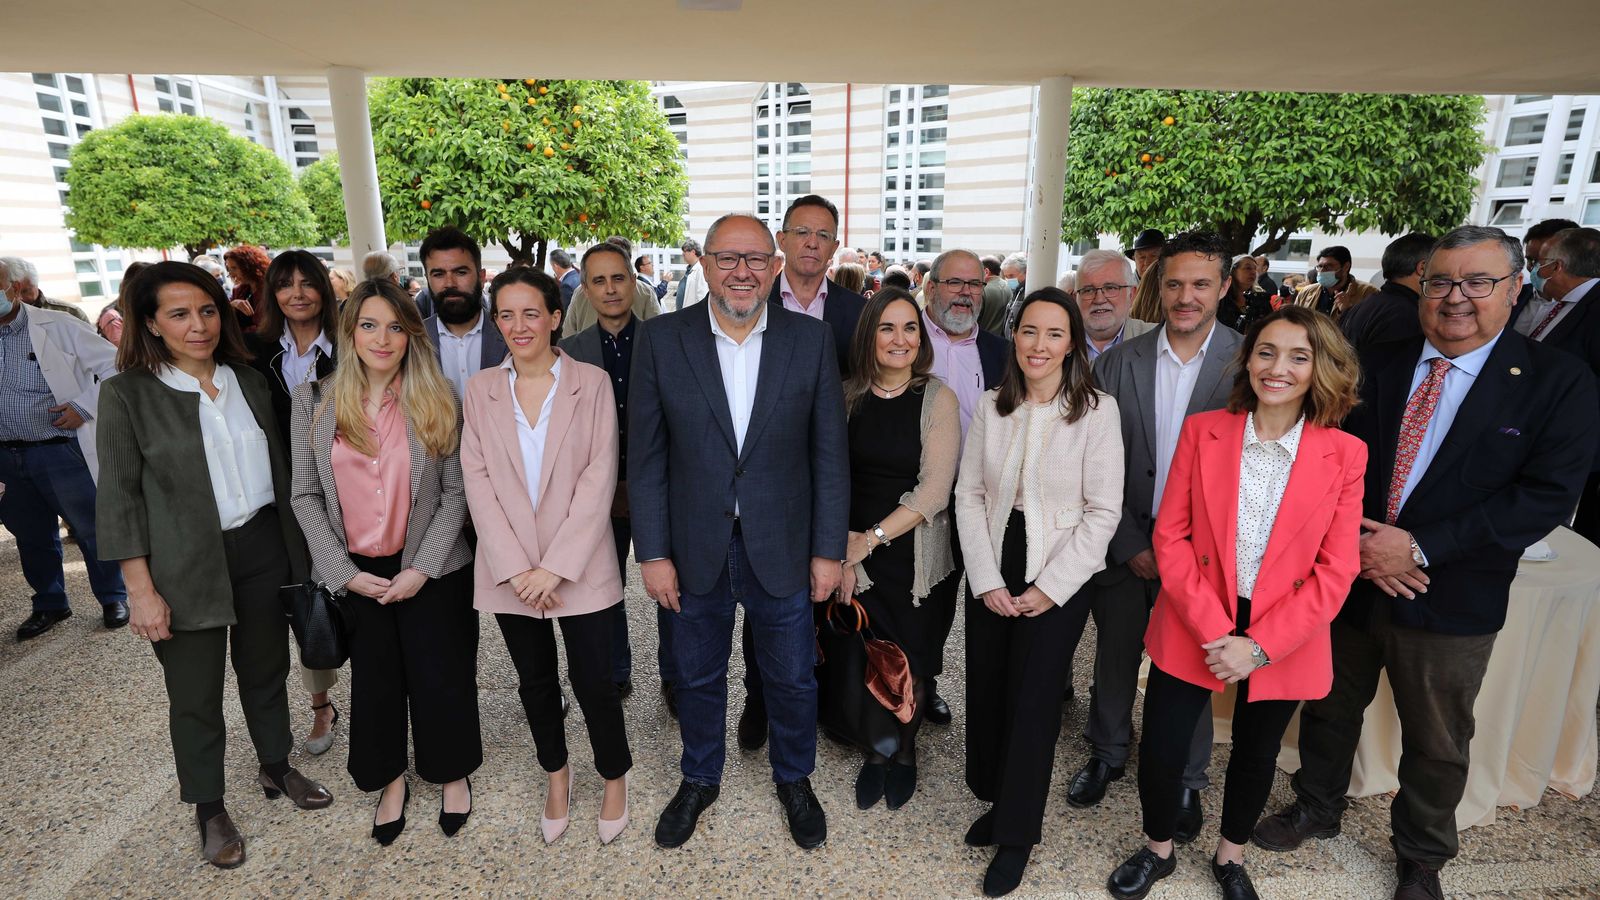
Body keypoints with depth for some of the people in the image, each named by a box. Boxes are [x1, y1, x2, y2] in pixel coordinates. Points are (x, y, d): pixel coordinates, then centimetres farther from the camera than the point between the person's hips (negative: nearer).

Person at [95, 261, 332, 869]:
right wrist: (141, 589, -11)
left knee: (267, 670, 19)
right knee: (195, 694, 11)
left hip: (263, 548, 4)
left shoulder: (249, 381, 4)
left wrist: (295, 550, 8)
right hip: (186, 566, -3)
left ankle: (276, 769, 40)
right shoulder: (126, 394, -8)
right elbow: (119, 498, -8)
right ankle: (209, 809, 31)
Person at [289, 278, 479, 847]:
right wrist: (344, 571, -9)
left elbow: (456, 491, -6)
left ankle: (453, 773, 36)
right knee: (374, 680, 16)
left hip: (430, 571, -1)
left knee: (441, 676, 10)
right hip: (354, 574, 1)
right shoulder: (313, 401, -2)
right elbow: (306, 495, -1)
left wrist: (421, 568, -14)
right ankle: (391, 779, 40)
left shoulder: (436, 401, -5)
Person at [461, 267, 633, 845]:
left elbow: (599, 478, -10)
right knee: (535, 681, 17)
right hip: (509, 571, 3)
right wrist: (516, 567, -10)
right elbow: (477, 480, -1)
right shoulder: (481, 389, 3)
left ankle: (615, 776, 31)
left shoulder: (591, 382, -5)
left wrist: (556, 566, -15)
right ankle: (557, 775, 41)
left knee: (593, 680, 4)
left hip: (580, 568, -3)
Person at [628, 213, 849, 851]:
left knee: (792, 679, 17)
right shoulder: (661, 340, -5)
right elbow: (646, 457, -3)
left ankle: (794, 779, 46)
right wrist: (653, 553, -5)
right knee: (698, 677, 20)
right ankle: (699, 780, 47)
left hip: (782, 550, 0)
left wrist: (828, 550, -4)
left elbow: (830, 455, -3)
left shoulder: (812, 340, -5)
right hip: (697, 551, 1)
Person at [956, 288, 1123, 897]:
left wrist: (1050, 588, -12)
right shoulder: (991, 407, 0)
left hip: (1057, 579, -3)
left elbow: (1103, 511, -9)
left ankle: (1016, 834, 28)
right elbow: (969, 496, 1)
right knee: (986, 691, 11)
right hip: (991, 574, 3)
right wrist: (987, 581, -6)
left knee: (1032, 703, 6)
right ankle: (994, 799, 37)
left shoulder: (1097, 410, -9)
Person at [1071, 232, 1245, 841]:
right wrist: (1130, 545, -8)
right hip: (1126, 544, 1)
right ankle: (1107, 752, 41)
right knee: (1114, 654, 16)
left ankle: (1186, 781, 37)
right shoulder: (1117, 362, -4)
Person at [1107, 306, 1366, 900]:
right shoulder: (1202, 431, -6)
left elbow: (1335, 570, -8)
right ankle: (1158, 851, 35)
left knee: (1256, 756, 19)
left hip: (1282, 639, 1)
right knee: (1160, 749, 4)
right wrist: (1213, 629, -15)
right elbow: (1170, 537, -7)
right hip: (1193, 628, 0)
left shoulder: (1344, 455, -6)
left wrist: (1259, 645, -15)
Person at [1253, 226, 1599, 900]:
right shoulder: (1373, 367, 0)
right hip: (1346, 580, 2)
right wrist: (1360, 543, -15)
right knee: (1328, 708, 19)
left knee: (1437, 743, 17)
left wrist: (1419, 548, -21)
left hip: (1450, 601, -2)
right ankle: (1317, 807, 44)